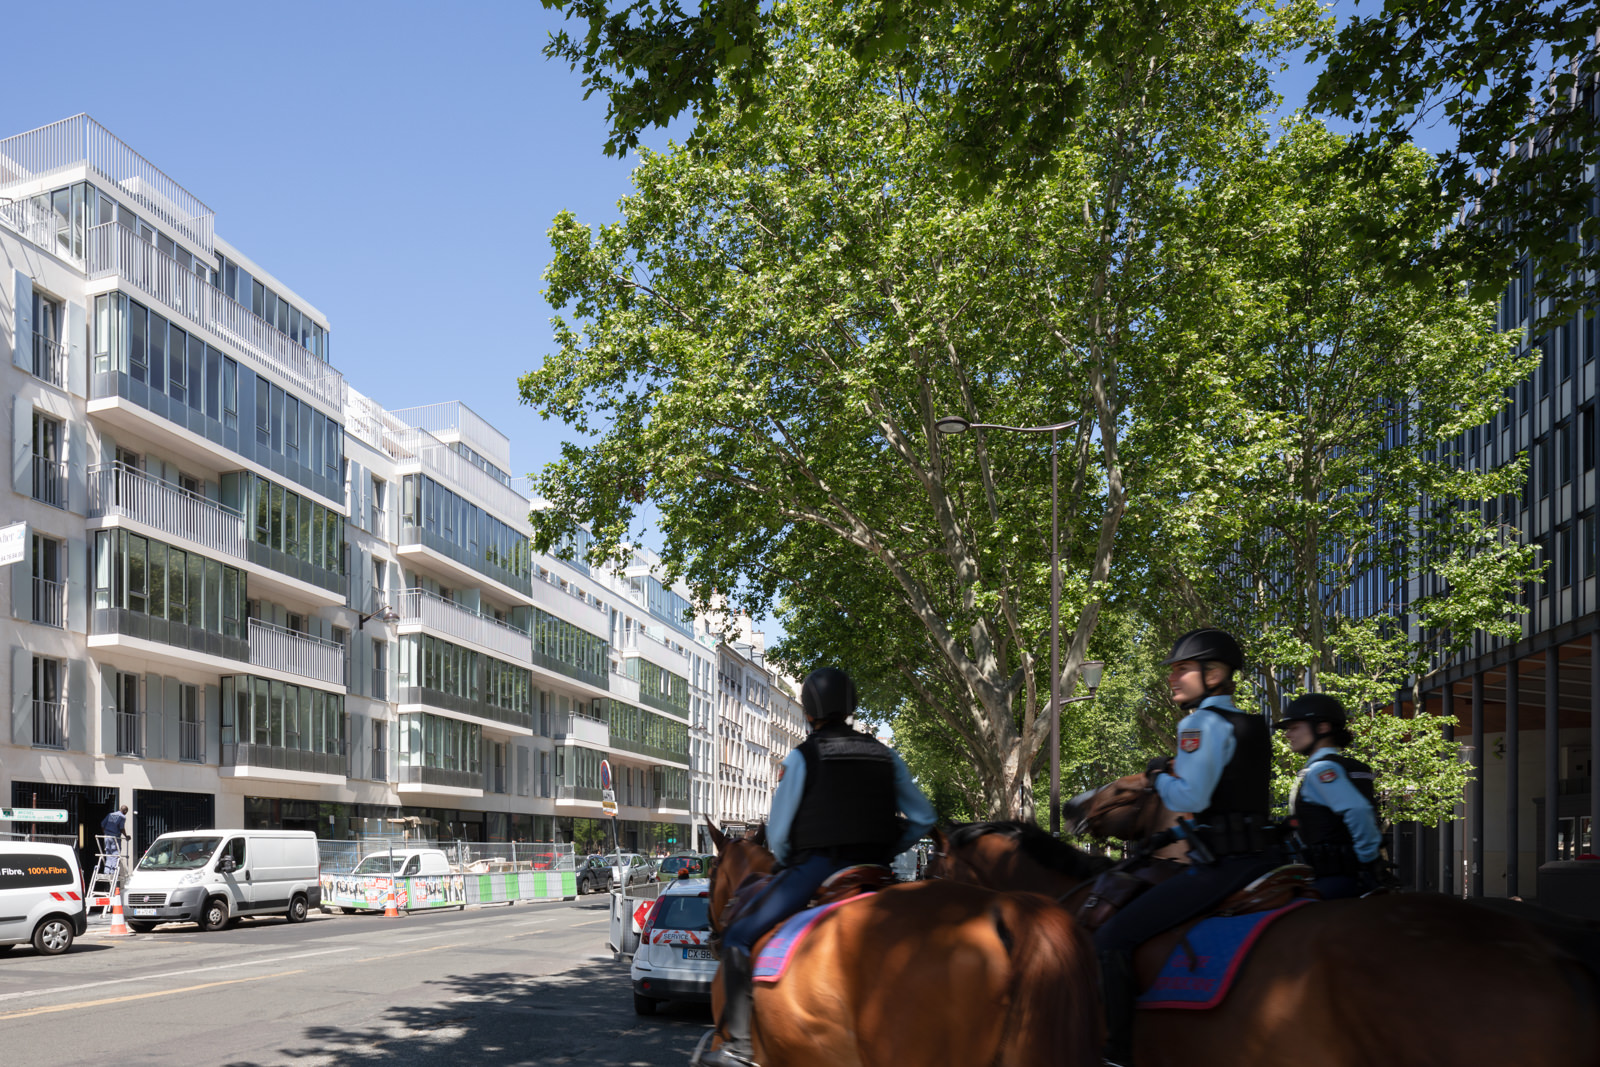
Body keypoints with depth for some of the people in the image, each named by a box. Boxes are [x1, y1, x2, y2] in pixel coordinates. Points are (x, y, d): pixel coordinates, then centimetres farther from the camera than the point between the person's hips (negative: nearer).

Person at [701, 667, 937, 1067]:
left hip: (814, 867, -5)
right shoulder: (885, 755, 12)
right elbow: (923, 818, 13)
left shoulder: (801, 756, -1)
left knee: (739, 938, 3)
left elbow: (777, 833, -1)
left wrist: (789, 867, 17)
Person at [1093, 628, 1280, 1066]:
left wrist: (1159, 776, 0)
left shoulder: (1201, 723, -9)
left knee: (1112, 939, -12)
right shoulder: (1254, 726, 18)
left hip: (1222, 864, -10)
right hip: (1263, 858, 10)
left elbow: (1190, 797, -19)